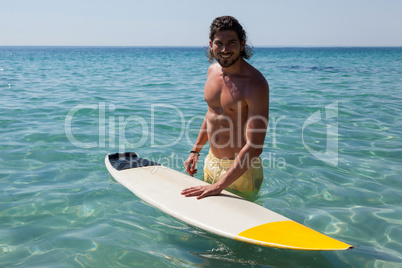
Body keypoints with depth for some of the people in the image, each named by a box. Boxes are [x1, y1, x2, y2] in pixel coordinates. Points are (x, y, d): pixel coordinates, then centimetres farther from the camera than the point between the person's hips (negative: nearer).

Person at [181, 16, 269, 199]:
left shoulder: (255, 84, -24)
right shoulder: (213, 70, 0)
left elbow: (254, 147, -28)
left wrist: (219, 186, -30)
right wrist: (195, 150, 17)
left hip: (241, 170, -7)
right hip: (211, 163, 7)